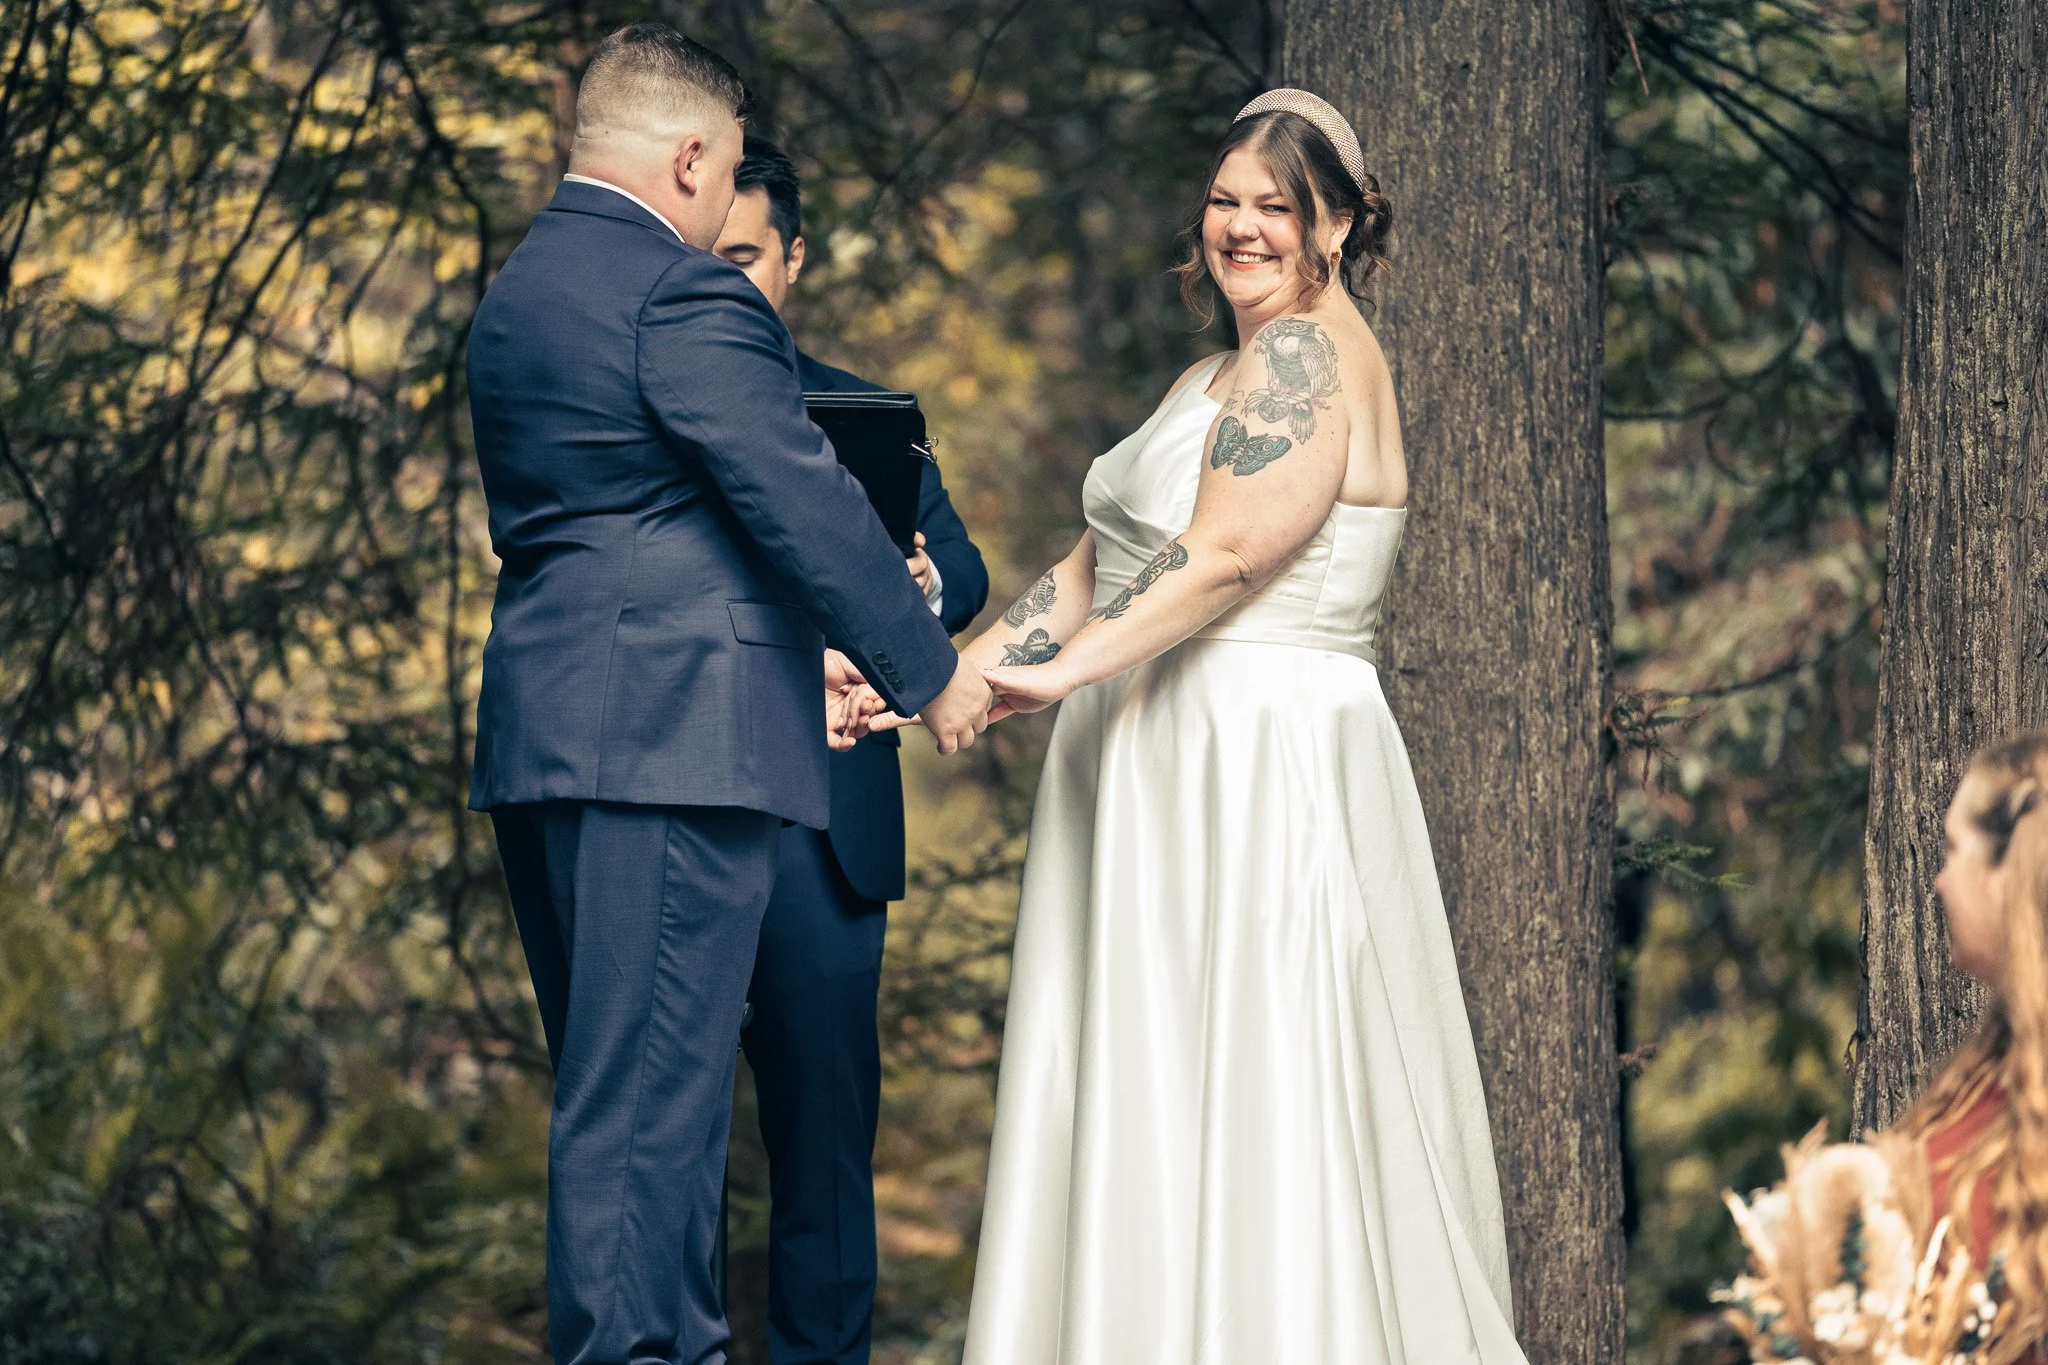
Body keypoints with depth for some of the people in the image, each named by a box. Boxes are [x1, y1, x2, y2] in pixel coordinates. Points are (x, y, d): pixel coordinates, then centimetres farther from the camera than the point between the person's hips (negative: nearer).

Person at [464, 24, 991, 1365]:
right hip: (671, 741, -10)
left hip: (545, 746, 10)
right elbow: (805, 502, -14)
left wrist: (801, 663, 24)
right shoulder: (685, 296, -13)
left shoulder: (518, 293, 18)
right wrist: (931, 672, -3)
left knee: (616, 1083, 15)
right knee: (650, 1088, -8)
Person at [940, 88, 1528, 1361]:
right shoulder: (1220, 373, 21)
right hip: (1170, 767, 10)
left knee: (1244, 1097, -9)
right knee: (1137, 1100, 8)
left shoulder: (1310, 351, -10)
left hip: (1266, 765, -10)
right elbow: (1099, 562, 18)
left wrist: (1070, 670, -21)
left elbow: (1231, 555, -21)